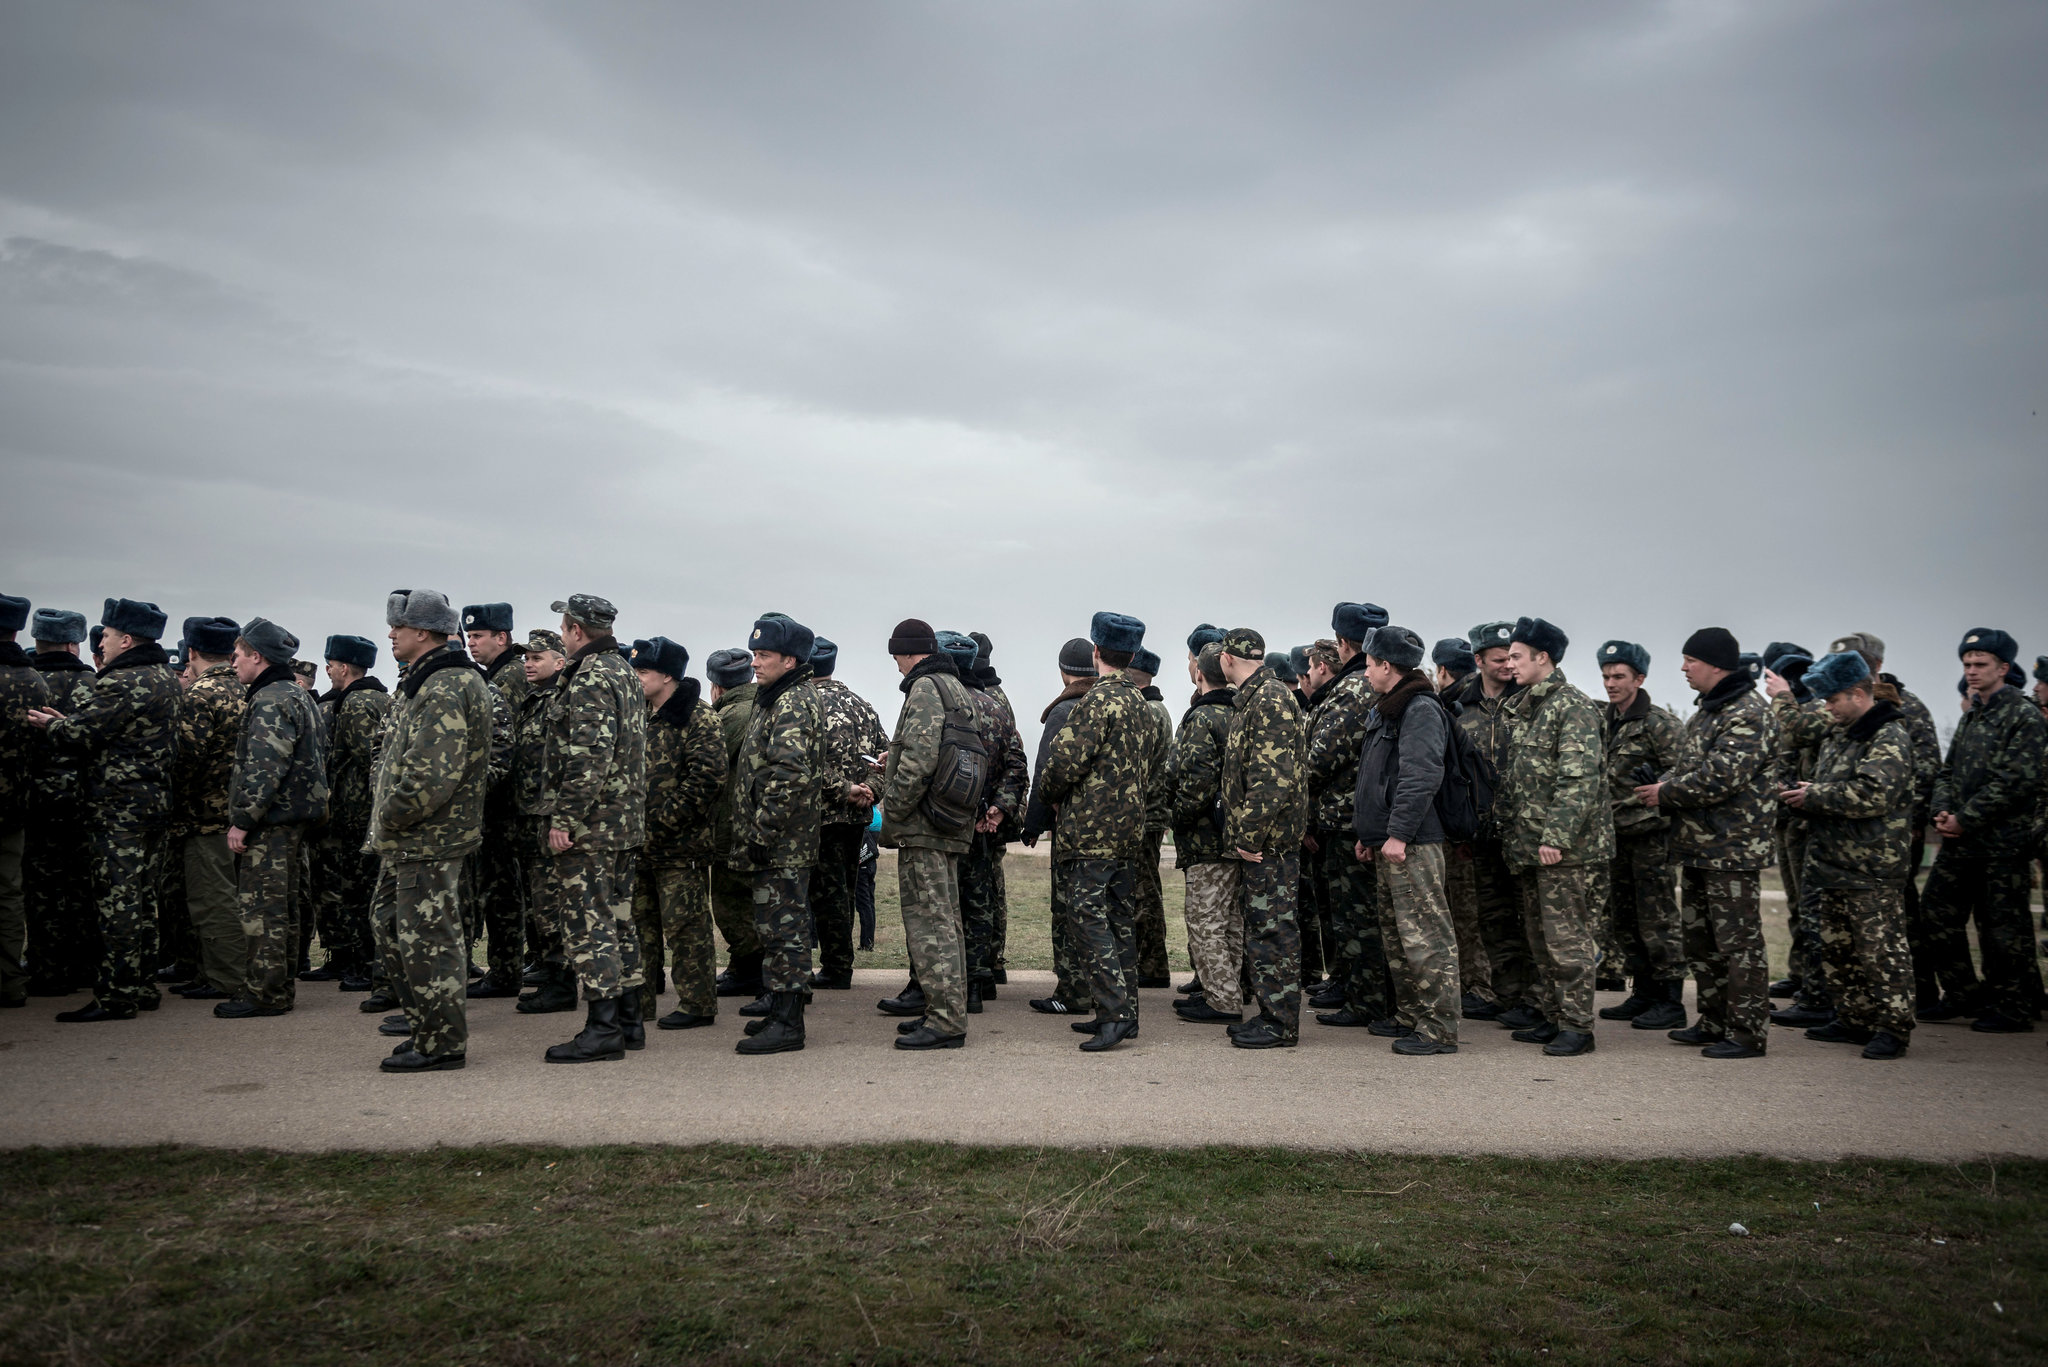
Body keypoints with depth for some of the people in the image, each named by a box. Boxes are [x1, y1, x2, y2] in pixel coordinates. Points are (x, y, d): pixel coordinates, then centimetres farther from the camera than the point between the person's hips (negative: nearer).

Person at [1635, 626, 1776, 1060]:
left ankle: (1748, 1033, 3)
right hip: (1697, 845, 10)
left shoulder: (1748, 714, -15)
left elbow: (1720, 779, -24)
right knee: (1700, 939, 16)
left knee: (1739, 942, -4)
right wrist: (1663, 784, 2)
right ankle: (1715, 1022, 27)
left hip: (1734, 849, -10)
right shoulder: (1705, 711, 16)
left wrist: (1666, 793, -13)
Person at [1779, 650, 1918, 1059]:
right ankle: (1854, 1020, 24)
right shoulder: (1836, 736, 17)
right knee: (1837, 948, 14)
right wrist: (1801, 795, 4)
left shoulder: (1890, 738, -12)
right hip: (1831, 863, 9)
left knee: (1881, 949, -5)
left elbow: (1873, 795, -24)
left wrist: (1813, 796, -17)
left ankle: (1892, 1028, 3)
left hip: (1871, 870, -9)